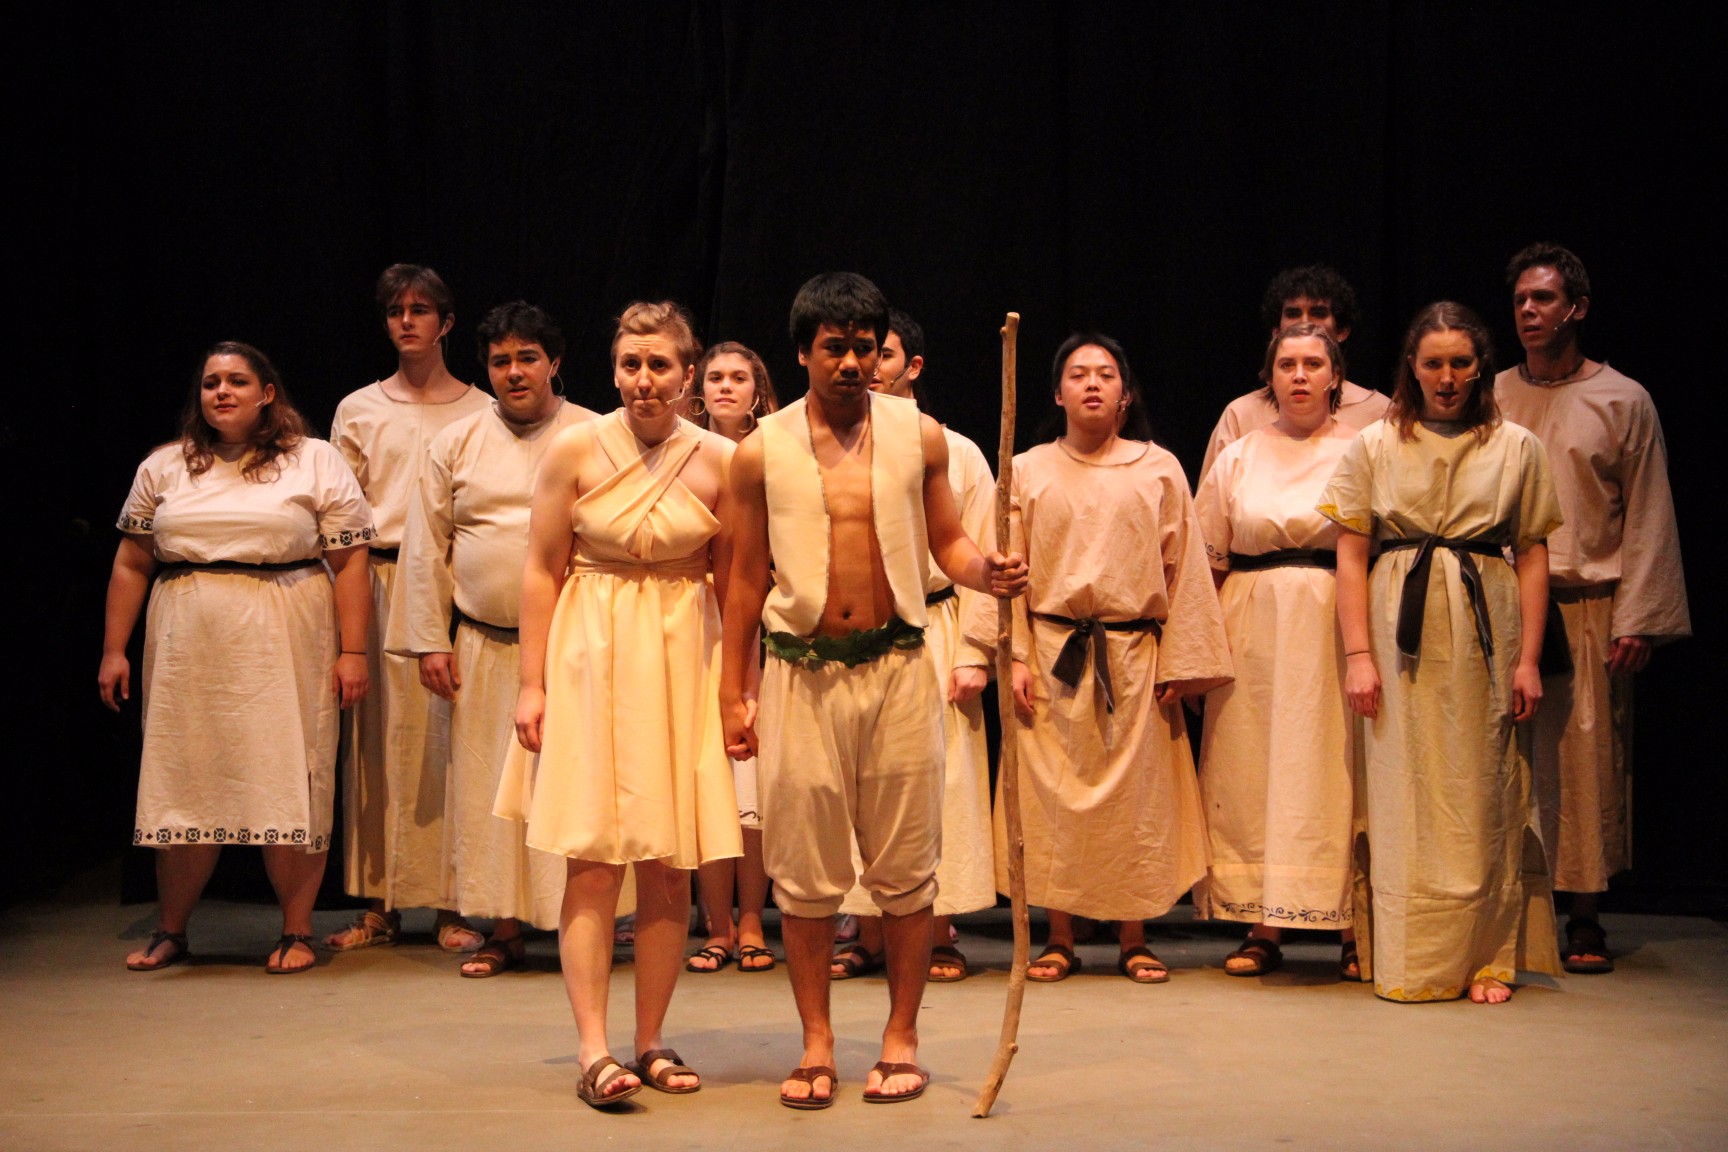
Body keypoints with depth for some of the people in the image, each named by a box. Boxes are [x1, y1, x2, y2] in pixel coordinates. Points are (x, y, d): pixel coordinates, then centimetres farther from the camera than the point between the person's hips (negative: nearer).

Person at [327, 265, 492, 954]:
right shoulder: (359, 410, 13)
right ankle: (378, 904, 5)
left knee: (448, 735, -4)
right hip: (377, 582, 1)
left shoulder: (480, 413, 8)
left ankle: (450, 904, 1)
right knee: (377, 738, 0)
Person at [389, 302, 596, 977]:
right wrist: (430, 641, 3)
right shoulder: (455, 445, 9)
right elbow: (426, 548, 9)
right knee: (489, 788, 3)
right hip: (484, 648, 2)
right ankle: (504, 929, 11)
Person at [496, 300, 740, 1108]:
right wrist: (532, 683, -4)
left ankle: (650, 1043, 14)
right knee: (591, 858, -6)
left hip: (682, 659, 2)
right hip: (588, 655, -1)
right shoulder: (575, 450, -3)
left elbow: (733, 583, 7)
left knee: (668, 865, 3)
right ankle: (593, 1052, -5)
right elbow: (542, 571, 0)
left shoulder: (719, 460, 0)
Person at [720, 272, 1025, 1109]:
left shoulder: (920, 436, 5)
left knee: (904, 865, 4)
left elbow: (946, 541, 12)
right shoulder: (762, 451, 2)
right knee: (804, 867, 3)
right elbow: (748, 578, 7)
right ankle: (816, 1042, 15)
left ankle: (901, 1038, 16)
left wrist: (986, 572, -11)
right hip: (801, 672, 0)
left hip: (897, 669, 0)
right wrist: (731, 694, 6)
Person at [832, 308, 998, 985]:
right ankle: (867, 937, 9)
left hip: (930, 635, -1)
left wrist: (973, 655, -4)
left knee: (937, 782, -2)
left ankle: (939, 938, 7)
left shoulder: (956, 454, 6)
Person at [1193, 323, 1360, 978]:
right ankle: (1263, 929, 6)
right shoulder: (1237, 459, 12)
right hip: (1253, 630, 2)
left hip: (1336, 629, -2)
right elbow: (1206, 562, 12)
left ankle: (1355, 931, 3)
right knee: (1254, 772, 0)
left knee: (1336, 772, -4)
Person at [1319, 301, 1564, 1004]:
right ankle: (1411, 964, 6)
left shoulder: (1517, 448, 7)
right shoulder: (1373, 447, 5)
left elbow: (1533, 556, 5)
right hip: (1402, 629, 0)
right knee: (1404, 792, 0)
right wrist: (1359, 654, -6)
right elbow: (1350, 555, 3)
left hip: (1486, 628, 0)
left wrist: (1528, 658, -2)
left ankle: (1487, 959, 9)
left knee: (1483, 795, 2)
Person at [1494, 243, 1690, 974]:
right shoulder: (1490, 399, 11)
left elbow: (1647, 517, 2)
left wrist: (1637, 620, -6)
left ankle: (1584, 918, 5)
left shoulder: (1623, 401, 5)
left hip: (1588, 612, -2)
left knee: (1587, 759, -2)